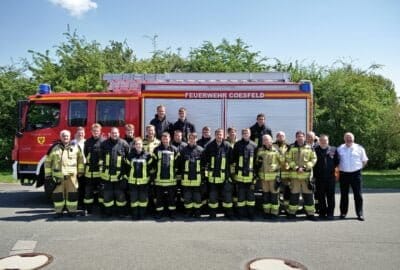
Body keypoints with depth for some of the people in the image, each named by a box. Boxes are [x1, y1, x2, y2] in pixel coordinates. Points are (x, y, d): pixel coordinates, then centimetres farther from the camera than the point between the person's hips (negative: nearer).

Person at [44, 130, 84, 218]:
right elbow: (48, 161, 8)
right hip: (58, 176, 1)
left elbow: (81, 159, 11)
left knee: (72, 193, 3)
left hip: (71, 175, 0)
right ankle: (58, 211, 18)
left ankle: (72, 210, 14)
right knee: (58, 194, 6)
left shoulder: (75, 147, 6)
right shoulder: (54, 148, 5)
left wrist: (80, 171, 8)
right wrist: (48, 174, 4)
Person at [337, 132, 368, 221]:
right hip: (343, 174, 1)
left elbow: (364, 161, 10)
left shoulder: (359, 148, 2)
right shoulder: (340, 149, 5)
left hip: (356, 174, -1)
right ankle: (343, 213, 19)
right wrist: (340, 168, 5)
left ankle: (360, 214, 9)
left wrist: (359, 168, 4)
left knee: (358, 195, 1)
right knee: (344, 195, 9)